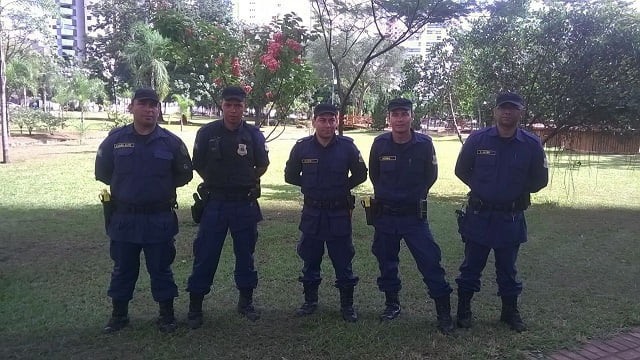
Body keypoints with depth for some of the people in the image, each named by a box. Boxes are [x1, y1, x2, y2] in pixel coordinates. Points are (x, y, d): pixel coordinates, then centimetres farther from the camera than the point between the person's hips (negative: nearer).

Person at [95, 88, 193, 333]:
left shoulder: (171, 142, -4)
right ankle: (119, 314, 28)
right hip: (123, 217, 2)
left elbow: (184, 175, 6)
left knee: (160, 268, 9)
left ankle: (167, 314, 23)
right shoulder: (116, 138, -1)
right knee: (123, 268, 13)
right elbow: (102, 172, 10)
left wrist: (162, 187, 6)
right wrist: (125, 187, 10)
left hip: (160, 218, -1)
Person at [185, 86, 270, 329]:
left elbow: (262, 165, 11)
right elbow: (198, 165, 6)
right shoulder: (207, 133, -5)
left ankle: (246, 301, 27)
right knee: (205, 255, 2)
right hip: (214, 203, -1)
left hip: (245, 204, 1)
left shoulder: (253, 135, -2)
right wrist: (216, 183, 9)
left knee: (245, 254, 11)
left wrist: (245, 183, 10)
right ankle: (195, 306, 14)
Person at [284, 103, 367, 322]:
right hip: (312, 212, 2)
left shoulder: (347, 146, -9)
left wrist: (343, 187, 3)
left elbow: (360, 175, 4)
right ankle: (310, 301, 30)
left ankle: (347, 305, 20)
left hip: (339, 213, -1)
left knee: (343, 261, 5)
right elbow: (290, 176, 7)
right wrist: (310, 187, 6)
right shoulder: (302, 147, -6)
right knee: (310, 259, 13)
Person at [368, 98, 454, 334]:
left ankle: (444, 312, 5)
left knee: (430, 261, -5)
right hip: (384, 214, 2)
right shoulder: (380, 144, -6)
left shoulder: (424, 144, -10)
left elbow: (430, 176, 5)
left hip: (414, 214, -2)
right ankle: (392, 304, 30)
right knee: (386, 261, 12)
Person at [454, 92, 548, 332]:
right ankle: (463, 311, 23)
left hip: (511, 219, 1)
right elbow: (461, 170, 6)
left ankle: (510, 311, 31)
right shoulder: (478, 139, -6)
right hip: (479, 216, 0)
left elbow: (539, 180, 6)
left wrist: (517, 192, 3)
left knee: (508, 269, 14)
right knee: (471, 267, 9)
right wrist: (480, 188, 5)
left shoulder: (531, 145, -5)